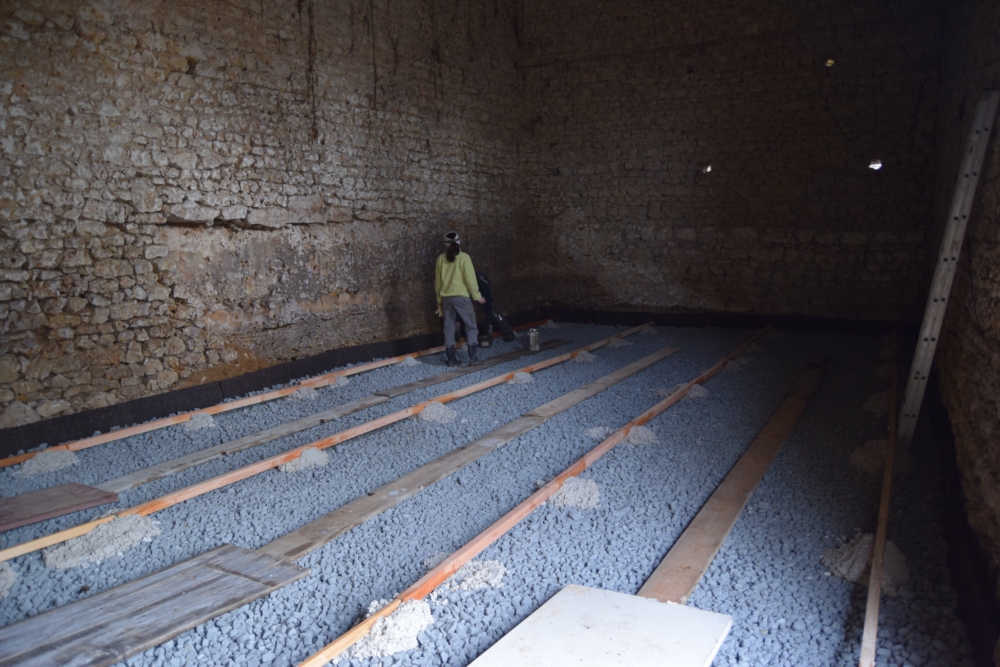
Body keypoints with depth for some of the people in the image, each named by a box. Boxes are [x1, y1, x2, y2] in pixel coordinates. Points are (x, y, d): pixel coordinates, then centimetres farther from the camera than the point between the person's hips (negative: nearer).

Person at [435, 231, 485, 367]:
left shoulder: (441, 258, 5)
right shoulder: (464, 257, -6)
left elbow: (437, 281, 10)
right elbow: (470, 279, -8)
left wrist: (439, 301, 18)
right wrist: (477, 296, 3)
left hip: (445, 298, 4)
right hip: (461, 296, -4)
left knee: (449, 327, 10)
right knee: (471, 326, 5)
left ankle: (451, 359, 11)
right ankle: (472, 358, -1)